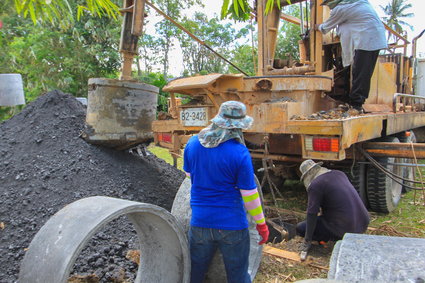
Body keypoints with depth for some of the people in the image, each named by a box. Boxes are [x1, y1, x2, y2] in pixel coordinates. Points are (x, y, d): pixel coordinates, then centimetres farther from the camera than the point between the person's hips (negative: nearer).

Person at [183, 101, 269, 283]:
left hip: (199, 222, 4)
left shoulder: (192, 143, -5)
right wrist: (261, 223, 0)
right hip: (232, 224, -4)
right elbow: (249, 194, -13)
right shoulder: (239, 153, -19)